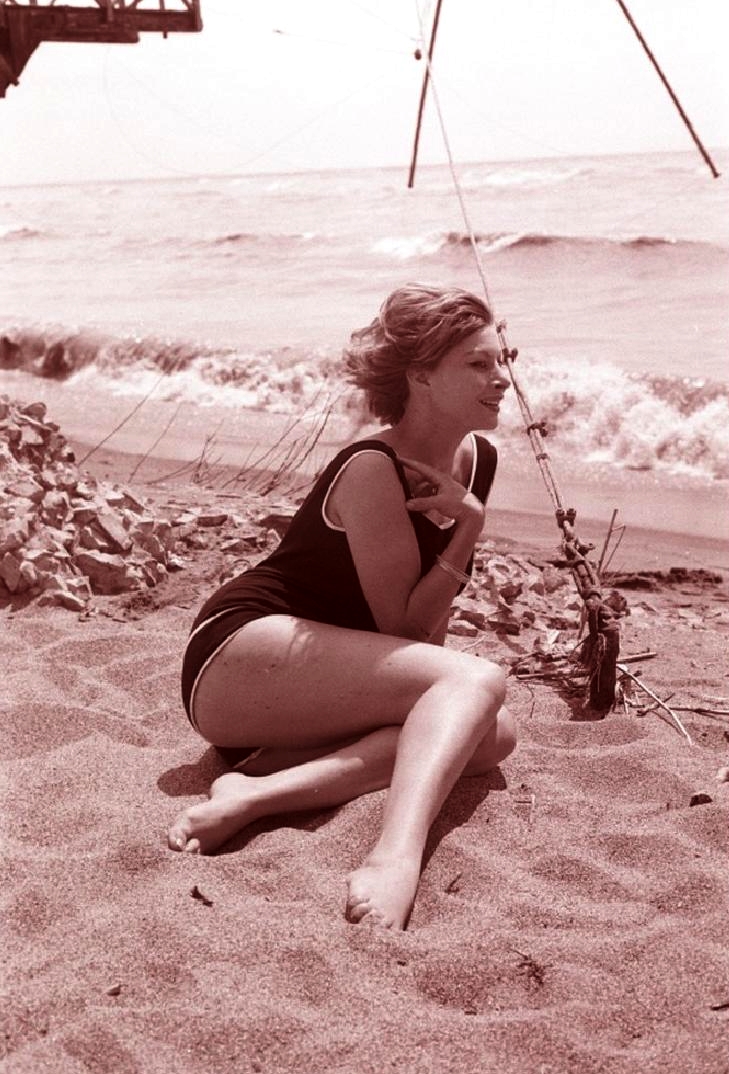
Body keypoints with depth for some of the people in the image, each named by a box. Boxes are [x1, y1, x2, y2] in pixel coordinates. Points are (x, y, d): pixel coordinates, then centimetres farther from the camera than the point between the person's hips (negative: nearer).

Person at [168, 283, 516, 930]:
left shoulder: (479, 461, 7)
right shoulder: (371, 471, -17)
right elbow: (404, 626, -15)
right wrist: (469, 529, -19)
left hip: (325, 680, 8)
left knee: (493, 734, -18)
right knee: (476, 681, -26)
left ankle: (263, 791, -30)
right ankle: (396, 856, -51)